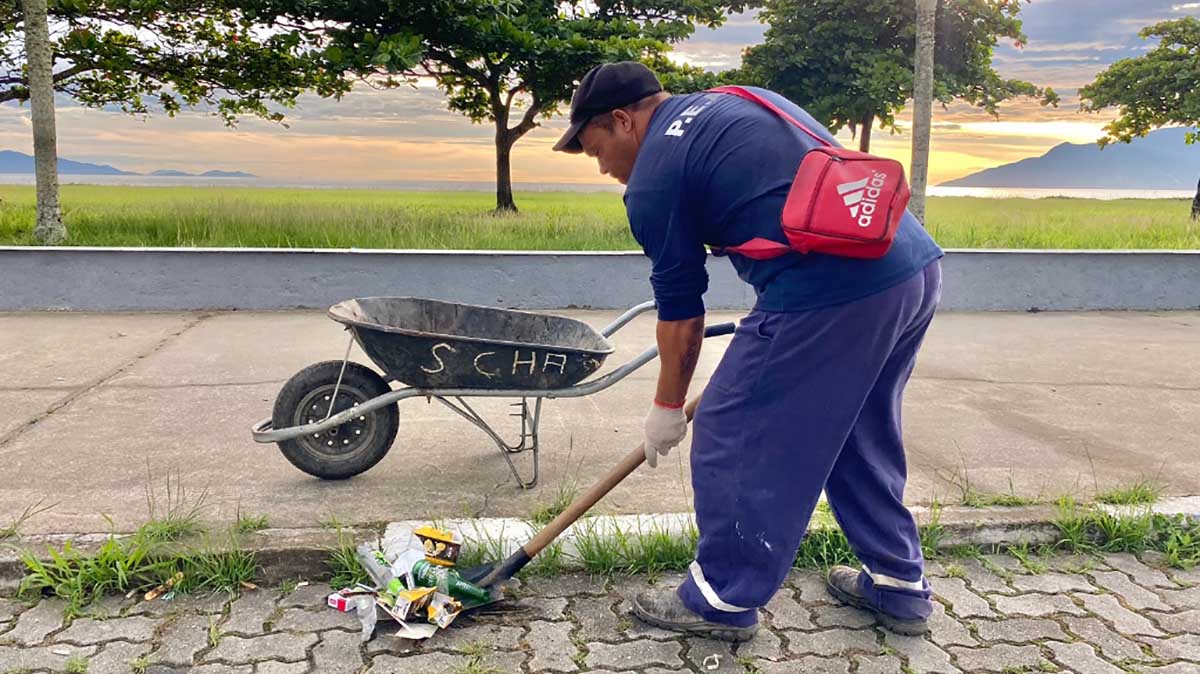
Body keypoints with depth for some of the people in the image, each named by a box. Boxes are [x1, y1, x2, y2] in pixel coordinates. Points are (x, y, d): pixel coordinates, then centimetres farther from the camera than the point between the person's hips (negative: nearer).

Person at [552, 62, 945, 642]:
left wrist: (667, 408, 19)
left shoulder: (653, 178, -1)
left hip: (832, 289, -9)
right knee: (862, 436, 24)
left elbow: (681, 315, 4)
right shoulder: (737, 101, 23)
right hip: (918, 266, 10)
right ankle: (899, 586, 35)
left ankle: (724, 599, 19)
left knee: (732, 437, 5)